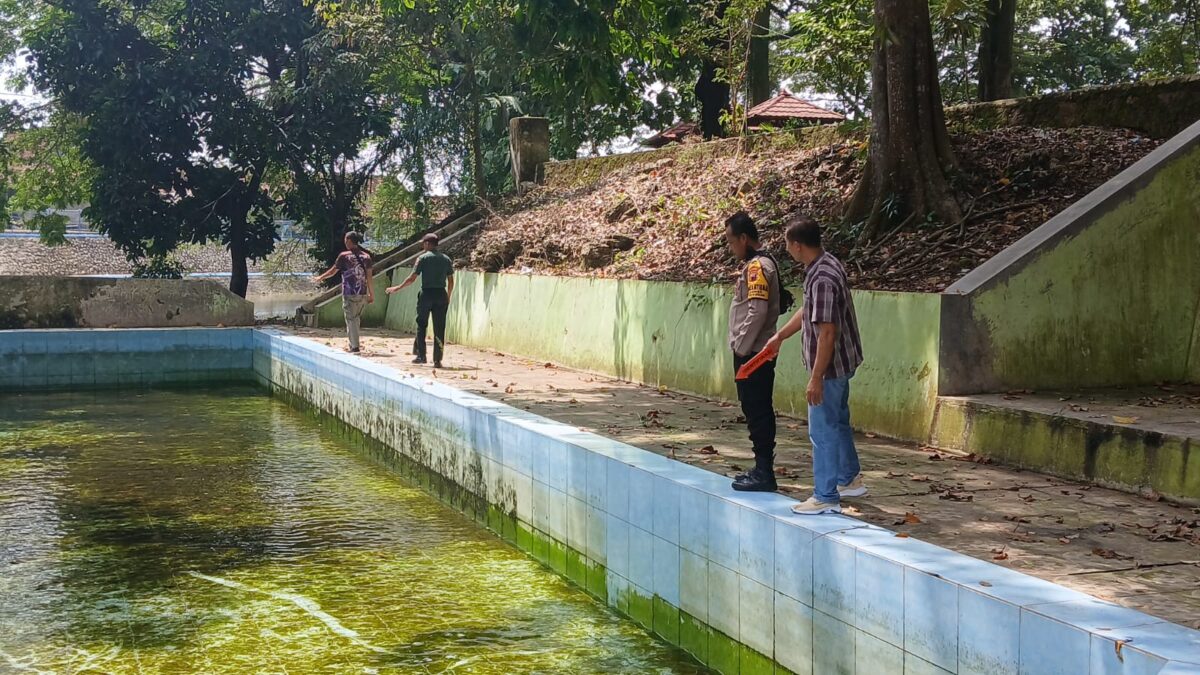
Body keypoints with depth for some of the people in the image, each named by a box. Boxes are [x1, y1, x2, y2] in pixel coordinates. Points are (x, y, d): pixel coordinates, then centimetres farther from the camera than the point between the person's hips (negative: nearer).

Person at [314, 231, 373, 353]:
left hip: (349, 293, -4)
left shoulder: (344, 256, -5)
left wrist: (320, 278, 22)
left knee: (351, 319, 1)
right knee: (356, 318, 15)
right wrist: (371, 294, 11)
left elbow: (332, 271, 5)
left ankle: (354, 347, -2)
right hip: (362, 293, 4)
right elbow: (369, 276, 5)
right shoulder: (366, 256, 5)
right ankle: (353, 344, 19)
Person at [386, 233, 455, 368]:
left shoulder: (423, 258, -4)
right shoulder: (446, 259, 7)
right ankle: (437, 360, 3)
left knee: (421, 326, 11)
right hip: (441, 294, 3)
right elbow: (451, 281, 9)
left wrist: (397, 288, 6)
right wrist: (448, 297, 22)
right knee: (439, 328, 3)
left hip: (426, 294, -3)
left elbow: (412, 278, -5)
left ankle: (421, 355, 10)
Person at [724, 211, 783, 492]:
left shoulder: (757, 266, -16)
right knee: (760, 411, 13)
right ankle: (763, 469, 20)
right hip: (757, 352, 10)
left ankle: (764, 474, -3)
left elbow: (757, 312, -23)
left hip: (752, 353, -10)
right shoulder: (756, 264, 15)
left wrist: (741, 347, -16)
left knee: (757, 412, -6)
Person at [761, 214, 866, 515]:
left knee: (823, 430, -1)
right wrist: (779, 336, 27)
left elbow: (827, 333, -27)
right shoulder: (823, 265, 5)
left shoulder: (823, 278, -27)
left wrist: (816, 378, -25)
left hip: (830, 366, -10)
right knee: (838, 421, 23)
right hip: (842, 362, 10)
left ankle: (826, 498, 7)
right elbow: (808, 311, 20)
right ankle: (850, 479, 38)